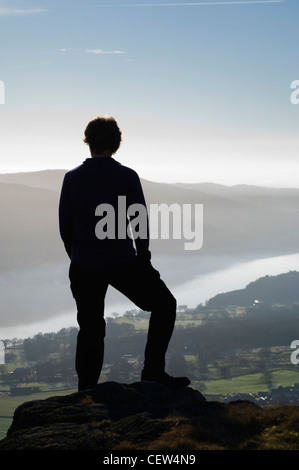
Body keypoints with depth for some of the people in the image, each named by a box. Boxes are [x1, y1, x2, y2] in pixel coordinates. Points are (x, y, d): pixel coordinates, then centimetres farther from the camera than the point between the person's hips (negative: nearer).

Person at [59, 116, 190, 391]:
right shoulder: (127, 177, -9)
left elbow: (65, 227, 4)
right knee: (164, 305, 14)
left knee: (90, 329, 14)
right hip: (123, 262, -3)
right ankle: (153, 371, 7)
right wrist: (143, 258, 8)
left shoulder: (72, 178, -1)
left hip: (83, 266, 3)